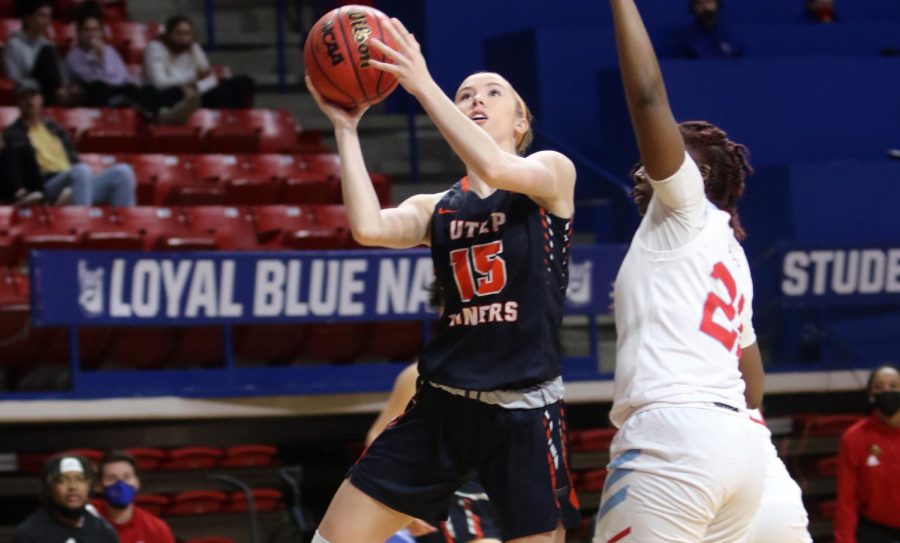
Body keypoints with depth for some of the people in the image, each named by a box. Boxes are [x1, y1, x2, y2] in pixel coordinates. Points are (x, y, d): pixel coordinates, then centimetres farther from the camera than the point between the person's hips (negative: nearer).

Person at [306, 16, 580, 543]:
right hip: (444, 404, 4)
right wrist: (346, 128, -9)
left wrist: (423, 85, -23)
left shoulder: (554, 171, 1)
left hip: (525, 412, -4)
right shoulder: (435, 207, 11)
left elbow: (495, 169, -22)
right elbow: (369, 228, -12)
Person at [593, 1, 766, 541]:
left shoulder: (688, 211, 3)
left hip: (676, 439, -9)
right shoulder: (730, 253, 27)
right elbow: (752, 377, 30)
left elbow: (649, 97, -7)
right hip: (738, 442, 9)